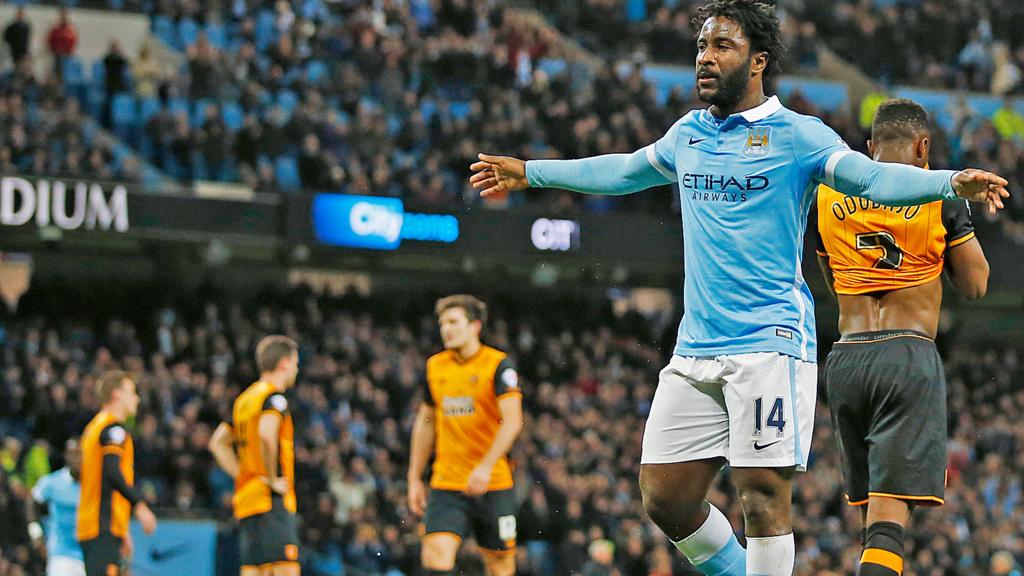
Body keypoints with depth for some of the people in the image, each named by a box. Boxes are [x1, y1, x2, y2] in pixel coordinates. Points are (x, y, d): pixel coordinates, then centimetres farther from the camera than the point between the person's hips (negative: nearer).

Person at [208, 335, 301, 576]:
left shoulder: (245, 399, 19)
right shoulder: (274, 396, -7)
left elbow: (218, 443, 23)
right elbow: (266, 434, -27)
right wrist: (272, 479, -17)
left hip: (246, 498, 9)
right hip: (272, 501, -9)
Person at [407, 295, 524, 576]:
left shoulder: (498, 365, -7)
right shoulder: (435, 366, 9)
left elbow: (512, 421, -18)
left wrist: (486, 466, -30)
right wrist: (415, 478, 18)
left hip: (493, 483, -3)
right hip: (446, 486, 3)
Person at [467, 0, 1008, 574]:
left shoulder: (796, 135, -4)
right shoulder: (688, 134, 14)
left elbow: (872, 177, -16)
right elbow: (625, 171, 32)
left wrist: (951, 182, -34)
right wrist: (529, 173, 41)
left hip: (770, 342, -6)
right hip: (696, 349, 6)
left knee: (764, 494, -10)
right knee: (665, 498, 4)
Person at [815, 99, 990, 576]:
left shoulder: (825, 196, 11)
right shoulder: (940, 195, 0)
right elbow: (975, 285, 7)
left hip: (845, 357, 4)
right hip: (909, 354, -4)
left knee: (870, 512, 17)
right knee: (889, 515, -11)